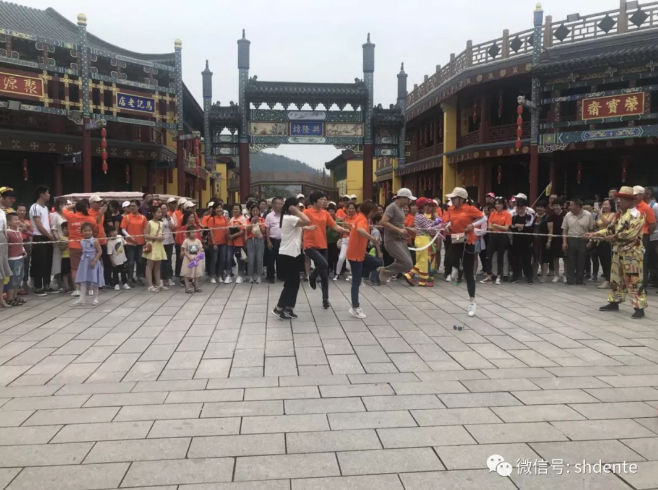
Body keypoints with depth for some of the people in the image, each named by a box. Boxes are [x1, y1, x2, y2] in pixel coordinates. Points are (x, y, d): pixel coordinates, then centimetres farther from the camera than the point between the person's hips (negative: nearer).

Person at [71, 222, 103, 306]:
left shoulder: (95, 241, -8)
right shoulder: (82, 242, 7)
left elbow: (100, 252, -11)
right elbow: (81, 253, 16)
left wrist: (94, 260, -19)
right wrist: (82, 259, 4)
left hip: (93, 263, -5)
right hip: (84, 263, 5)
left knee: (94, 281, 3)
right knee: (83, 281, 0)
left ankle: (95, 298, 15)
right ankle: (81, 299, 0)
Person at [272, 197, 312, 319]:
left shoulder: (289, 218, 14)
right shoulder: (289, 218, -18)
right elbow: (307, 221, -27)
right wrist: (297, 211, -19)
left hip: (293, 254, 10)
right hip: (287, 255, -10)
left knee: (294, 283, 11)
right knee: (290, 284, -3)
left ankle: (288, 308, 17)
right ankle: (278, 309, 5)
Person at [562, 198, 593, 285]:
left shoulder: (588, 215, -4)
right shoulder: (568, 215, 3)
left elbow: (591, 229, 0)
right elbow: (564, 230, 5)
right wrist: (564, 242, -2)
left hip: (583, 240, -2)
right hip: (571, 240, 2)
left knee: (581, 261, 3)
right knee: (570, 260, 2)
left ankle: (580, 280, 11)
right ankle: (570, 279, 7)